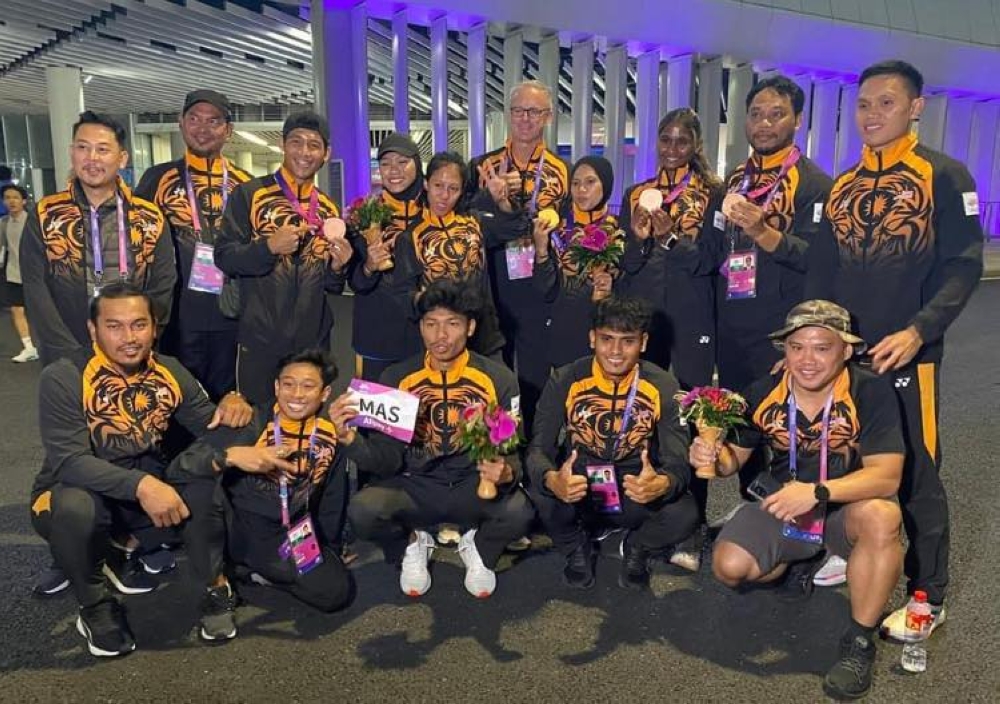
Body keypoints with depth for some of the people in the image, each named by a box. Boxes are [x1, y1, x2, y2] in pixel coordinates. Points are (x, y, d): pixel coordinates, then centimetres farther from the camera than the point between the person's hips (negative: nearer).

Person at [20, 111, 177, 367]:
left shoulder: (150, 219, 2)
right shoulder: (44, 216, 0)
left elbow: (163, 287, 0)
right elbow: (36, 291, -5)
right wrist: (72, 354, -14)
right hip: (67, 362, 0)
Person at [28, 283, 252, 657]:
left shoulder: (170, 372, -5)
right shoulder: (63, 378, -20)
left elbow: (209, 426, -3)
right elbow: (69, 461, -29)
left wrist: (230, 407, -27)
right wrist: (141, 484, -44)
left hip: (148, 490, 5)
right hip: (74, 495, -4)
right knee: (75, 509, -38)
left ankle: (125, 555, 8)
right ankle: (95, 608, -7)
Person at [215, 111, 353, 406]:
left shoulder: (328, 209, 10)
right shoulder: (249, 194, -3)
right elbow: (224, 257, -8)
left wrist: (338, 266, -7)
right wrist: (269, 246, -23)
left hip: (313, 340, 4)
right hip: (260, 340, -4)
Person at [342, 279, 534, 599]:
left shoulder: (498, 379, -6)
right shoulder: (397, 378, -3)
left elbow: (512, 455, -3)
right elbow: (388, 460, -5)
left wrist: (505, 472, -28)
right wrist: (351, 439, -26)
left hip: (474, 487, 0)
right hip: (415, 488, 1)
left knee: (518, 511, -32)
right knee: (362, 510, -29)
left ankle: (478, 548, 8)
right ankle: (411, 545, 9)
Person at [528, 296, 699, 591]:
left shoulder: (663, 386, -12)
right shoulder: (565, 381, -12)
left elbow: (678, 461, -15)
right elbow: (539, 449, -15)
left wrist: (662, 484, -42)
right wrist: (552, 479, -41)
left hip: (636, 494, 0)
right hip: (576, 490, 0)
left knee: (685, 513, -29)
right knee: (543, 494, -33)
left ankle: (637, 548, 8)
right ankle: (576, 547, 4)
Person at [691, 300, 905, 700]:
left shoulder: (871, 393, -21)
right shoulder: (763, 394, -11)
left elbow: (886, 476, -27)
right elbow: (736, 456, 0)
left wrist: (817, 492, -42)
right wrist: (714, 458, -25)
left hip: (847, 509, -3)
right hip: (783, 508, 3)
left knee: (881, 517, -37)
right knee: (728, 567, -19)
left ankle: (860, 641, -16)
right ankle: (802, 562, 16)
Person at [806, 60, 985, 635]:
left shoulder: (945, 176, -2)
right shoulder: (843, 187, 13)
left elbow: (964, 266, -10)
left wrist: (918, 332, -21)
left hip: (906, 354, -5)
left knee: (915, 475, 2)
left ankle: (929, 597, 17)